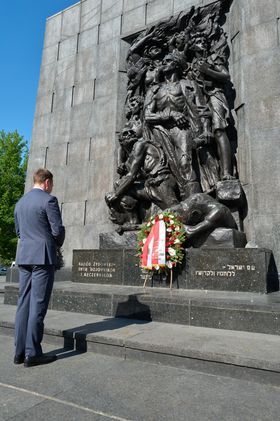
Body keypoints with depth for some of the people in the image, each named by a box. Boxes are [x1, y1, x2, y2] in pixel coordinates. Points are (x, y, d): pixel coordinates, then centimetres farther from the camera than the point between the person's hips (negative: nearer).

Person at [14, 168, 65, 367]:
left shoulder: (20, 202, 14)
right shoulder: (49, 200, -9)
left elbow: (18, 230, 19)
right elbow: (58, 229, -11)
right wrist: (57, 244, 8)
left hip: (23, 256, 7)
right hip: (43, 256, -7)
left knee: (24, 303, 11)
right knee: (38, 305, -2)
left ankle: (20, 351, 17)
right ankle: (32, 354, 4)